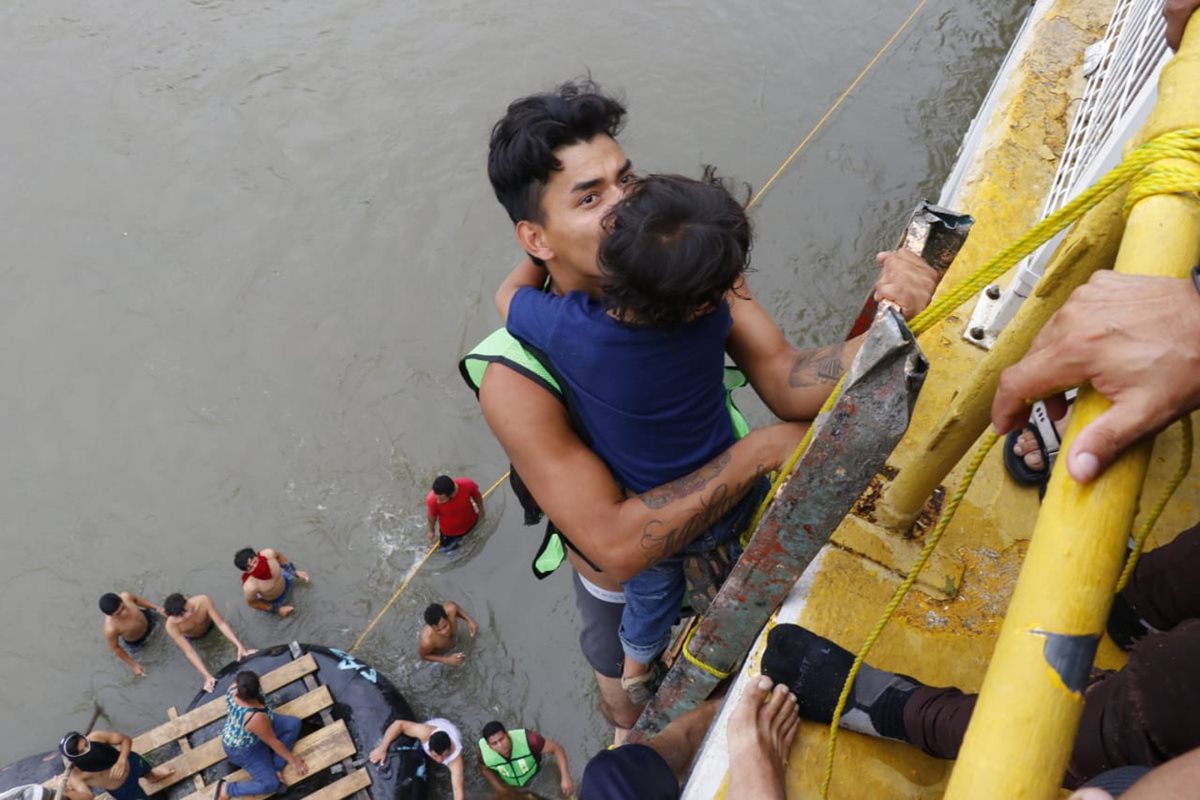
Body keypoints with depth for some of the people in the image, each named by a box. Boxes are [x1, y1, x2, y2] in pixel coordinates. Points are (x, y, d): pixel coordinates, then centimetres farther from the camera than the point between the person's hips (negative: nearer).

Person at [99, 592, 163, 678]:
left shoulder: (125, 596, -41)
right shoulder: (110, 628, -48)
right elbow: (114, 648, -25)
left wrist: (157, 608, -14)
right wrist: (133, 665, -13)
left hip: (147, 618, 2)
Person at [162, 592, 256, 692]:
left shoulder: (202, 601, -44)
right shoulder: (171, 626, -43)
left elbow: (221, 624, -38)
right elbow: (189, 652, -40)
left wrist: (240, 647, -46)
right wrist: (207, 676, -47)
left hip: (208, 626, 1)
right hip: (190, 638, -1)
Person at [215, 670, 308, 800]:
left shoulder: (234, 688, -27)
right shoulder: (256, 718, -42)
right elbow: (273, 742, -26)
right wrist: (293, 760, -12)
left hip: (240, 728, 8)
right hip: (243, 750, -8)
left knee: (294, 723, -1)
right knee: (271, 784, -8)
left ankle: (275, 766, 5)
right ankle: (227, 789, 5)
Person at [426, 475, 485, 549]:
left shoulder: (467, 485, -39)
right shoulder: (432, 500, -41)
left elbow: (477, 496, -13)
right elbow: (432, 516, -17)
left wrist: (481, 511, 6)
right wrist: (431, 531, 3)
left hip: (470, 522, 1)